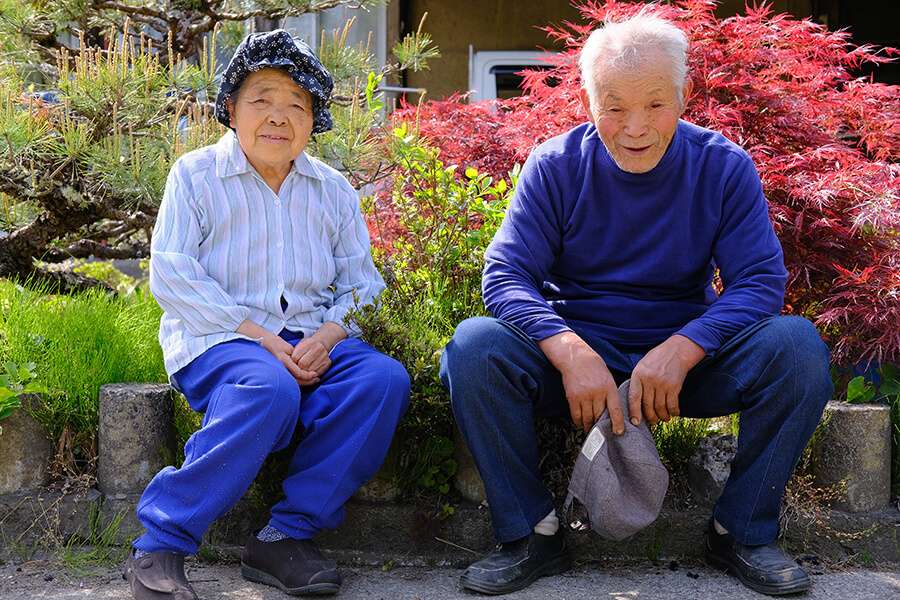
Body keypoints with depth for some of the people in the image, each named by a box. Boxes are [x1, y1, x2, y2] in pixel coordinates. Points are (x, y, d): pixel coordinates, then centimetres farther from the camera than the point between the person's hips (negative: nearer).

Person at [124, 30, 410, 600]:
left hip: (310, 341, 5)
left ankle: (287, 536, -21)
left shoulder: (333, 189, 15)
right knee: (270, 391, -38)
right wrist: (260, 337, -16)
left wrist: (327, 337, -11)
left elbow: (360, 282, 13)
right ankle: (160, 545, -28)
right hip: (217, 337, -4)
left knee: (385, 379, -25)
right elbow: (172, 276, -6)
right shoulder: (196, 174, 3)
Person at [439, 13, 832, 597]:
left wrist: (681, 350, -29)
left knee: (798, 345, -26)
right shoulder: (555, 167, -5)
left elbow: (761, 280, -11)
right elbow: (506, 274, -13)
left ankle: (742, 532, -8)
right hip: (578, 348, 0)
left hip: (689, 357, 1)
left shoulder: (724, 167, -4)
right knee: (473, 347, -27)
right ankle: (532, 533, -12)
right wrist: (571, 353, -32)